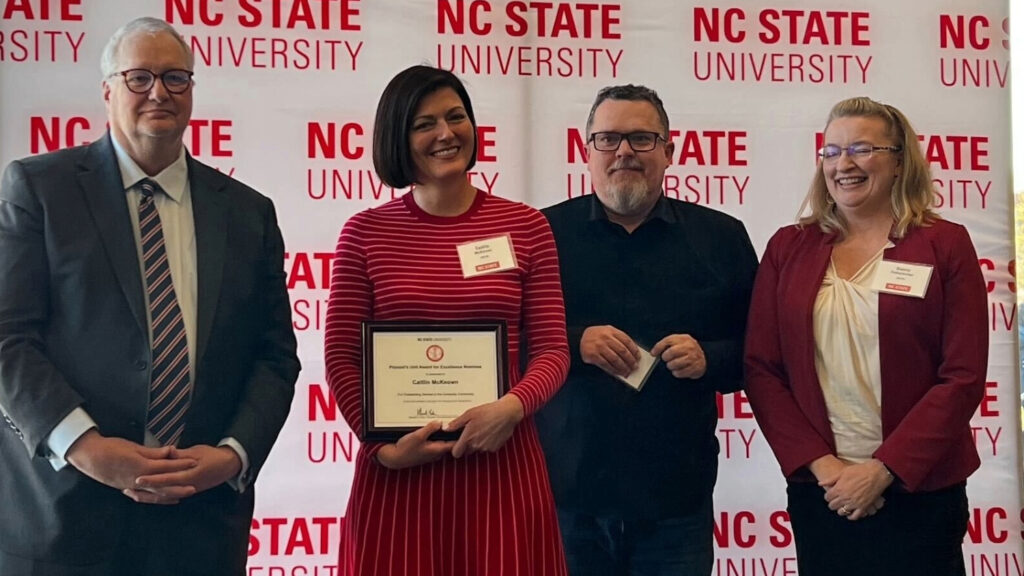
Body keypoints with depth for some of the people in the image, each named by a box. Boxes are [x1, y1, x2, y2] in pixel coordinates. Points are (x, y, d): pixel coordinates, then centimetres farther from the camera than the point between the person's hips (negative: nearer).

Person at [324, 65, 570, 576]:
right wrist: (382, 443, -10)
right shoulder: (364, 233, 2)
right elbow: (342, 359, 2)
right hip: (398, 467, 0)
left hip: (500, 459, 1)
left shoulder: (526, 227, 3)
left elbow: (551, 349, 2)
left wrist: (512, 407, -16)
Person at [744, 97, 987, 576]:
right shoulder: (788, 248, 5)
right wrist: (820, 463, -10)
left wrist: (882, 469, -14)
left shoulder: (944, 245, -1)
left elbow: (963, 376, -7)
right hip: (817, 489, 2)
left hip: (919, 492, -2)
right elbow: (760, 369, 1)